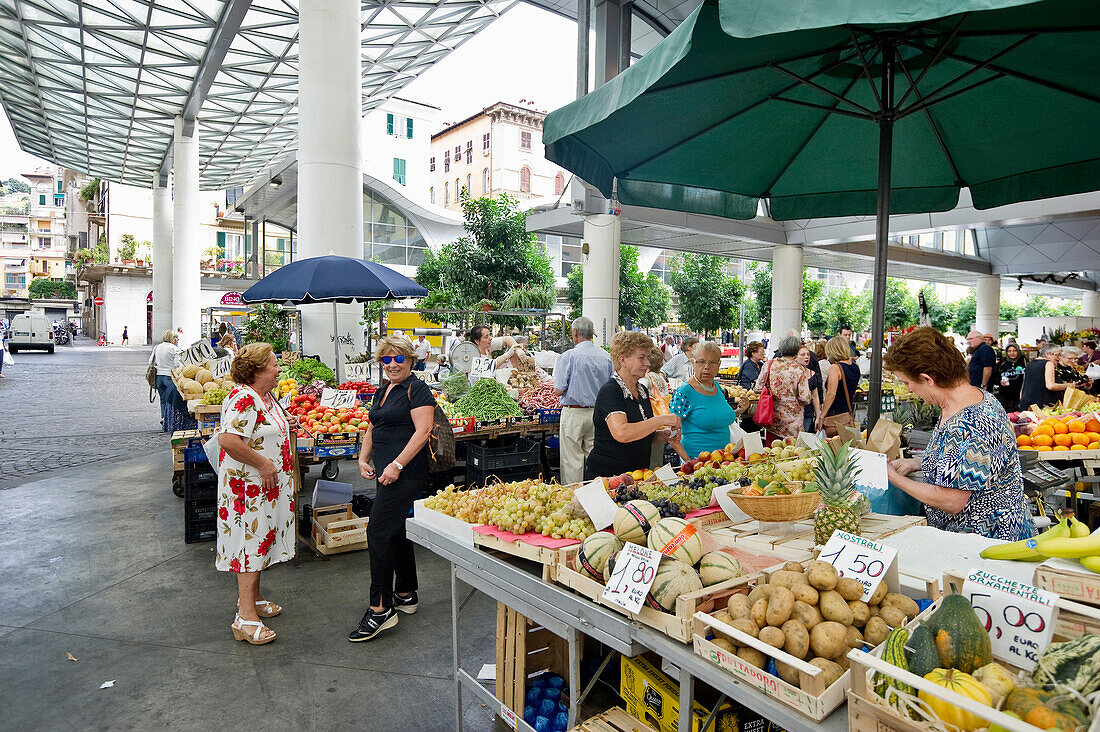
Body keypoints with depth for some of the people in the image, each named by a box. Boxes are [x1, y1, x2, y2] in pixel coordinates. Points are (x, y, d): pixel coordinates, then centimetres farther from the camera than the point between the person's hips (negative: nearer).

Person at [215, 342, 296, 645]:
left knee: (260, 539, 19)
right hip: (248, 485, -10)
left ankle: (253, 597, 34)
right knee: (251, 542, -4)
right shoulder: (242, 399, -22)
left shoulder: (266, 396, 10)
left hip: (267, 485, 10)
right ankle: (246, 617, 5)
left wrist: (284, 424, 8)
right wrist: (263, 464, -26)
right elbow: (228, 439, -33)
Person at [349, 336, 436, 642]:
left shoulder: (417, 389, -10)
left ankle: (380, 609, -2)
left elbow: (423, 431, -18)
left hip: (405, 473, -9)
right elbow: (373, 428, 25)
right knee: (396, 531, 15)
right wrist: (363, 458, 11)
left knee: (379, 531, -10)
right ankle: (406, 595, 29)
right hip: (387, 473, 9)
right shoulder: (383, 391, 17)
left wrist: (397, 464, -23)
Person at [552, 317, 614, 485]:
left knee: (572, 461, 3)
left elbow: (558, 390, -11)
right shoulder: (606, 356, 3)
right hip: (598, 413, 4)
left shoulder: (568, 356, -10)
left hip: (574, 414, -4)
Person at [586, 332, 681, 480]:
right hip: (606, 474, -7)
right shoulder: (609, 391, -15)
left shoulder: (643, 390, 10)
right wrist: (661, 420, -25)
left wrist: (660, 435, 2)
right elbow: (621, 433, -30)